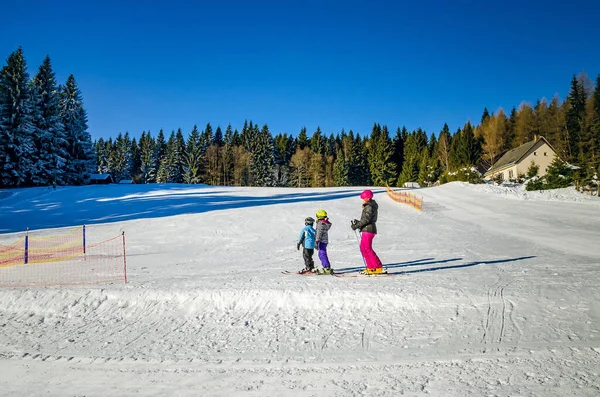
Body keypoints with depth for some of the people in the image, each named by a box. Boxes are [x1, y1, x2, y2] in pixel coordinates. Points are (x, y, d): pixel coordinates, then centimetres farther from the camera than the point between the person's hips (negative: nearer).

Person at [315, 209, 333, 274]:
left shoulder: (321, 223, -15)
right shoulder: (326, 223, 14)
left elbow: (319, 233, -20)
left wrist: (317, 242, -21)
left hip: (322, 241, -10)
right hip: (325, 241, 10)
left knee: (322, 255, -9)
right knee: (321, 254, 16)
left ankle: (327, 268, -11)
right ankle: (326, 268, 20)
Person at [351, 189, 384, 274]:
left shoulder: (369, 206, -12)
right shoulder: (372, 206, 19)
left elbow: (366, 219, -21)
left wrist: (357, 226, -19)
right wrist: (358, 222, 19)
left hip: (368, 230, -11)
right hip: (368, 230, 11)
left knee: (367, 249, -11)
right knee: (363, 248, 11)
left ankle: (378, 267, -11)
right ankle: (371, 267, 12)